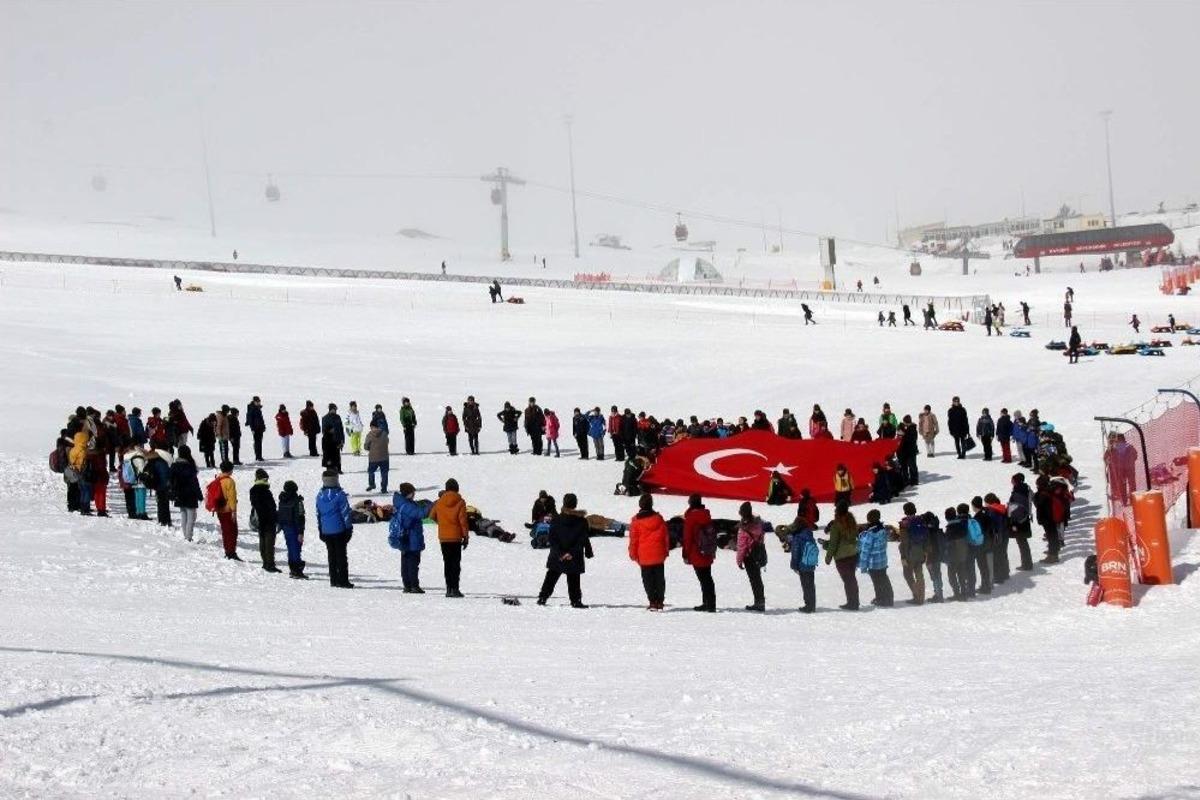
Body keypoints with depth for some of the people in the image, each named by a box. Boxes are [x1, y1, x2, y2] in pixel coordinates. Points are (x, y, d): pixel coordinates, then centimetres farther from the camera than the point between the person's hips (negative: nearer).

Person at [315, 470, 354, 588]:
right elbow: (345, 512, -11)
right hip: (339, 529, -5)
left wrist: (320, 530, 18)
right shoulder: (339, 494, -12)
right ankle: (342, 581, -3)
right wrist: (349, 528, -3)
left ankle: (333, 580, 14)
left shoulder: (320, 495, 5)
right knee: (341, 555, -1)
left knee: (331, 555, 13)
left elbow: (318, 514, 11)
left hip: (326, 531, 5)